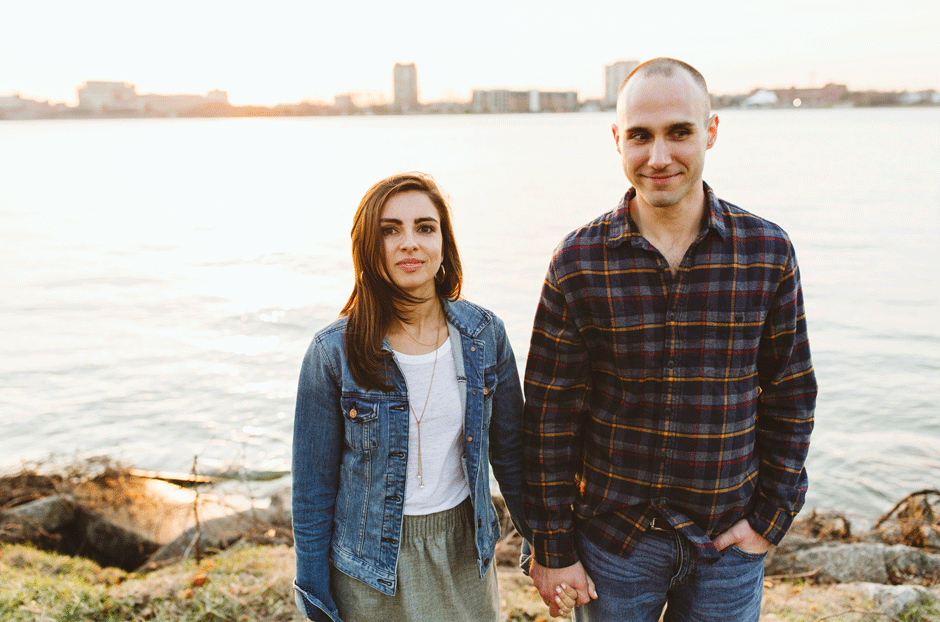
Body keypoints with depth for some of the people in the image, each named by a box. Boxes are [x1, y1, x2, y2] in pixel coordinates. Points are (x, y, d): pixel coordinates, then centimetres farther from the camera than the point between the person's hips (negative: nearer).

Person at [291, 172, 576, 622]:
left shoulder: (485, 335, -8)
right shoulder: (334, 353, -16)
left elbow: (510, 451, 3)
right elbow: (313, 485, -8)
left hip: (465, 553, 3)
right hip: (372, 567, -2)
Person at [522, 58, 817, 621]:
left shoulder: (768, 252, -6)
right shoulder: (579, 262, -11)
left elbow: (791, 396, 3)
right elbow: (549, 415, -7)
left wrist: (773, 516, 0)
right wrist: (552, 546, -4)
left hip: (729, 542, 2)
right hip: (613, 539, -1)